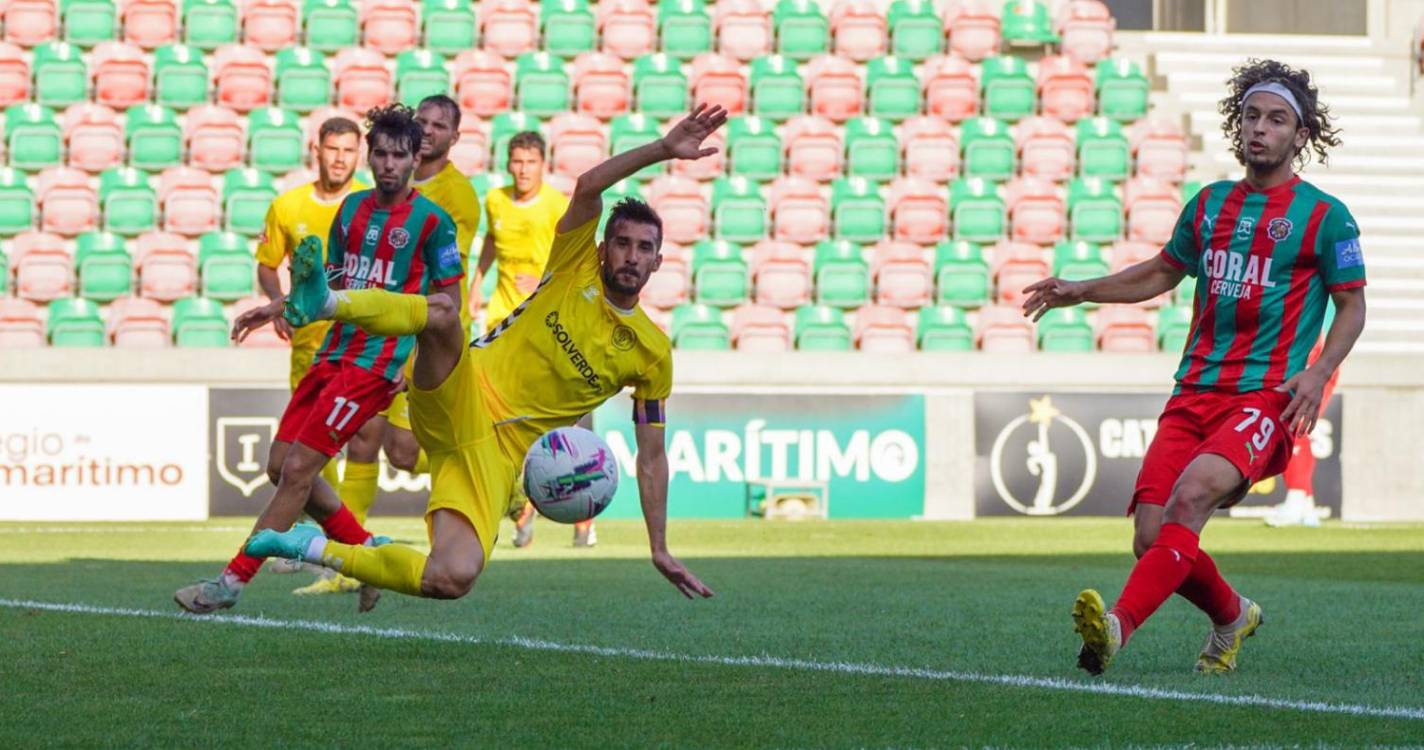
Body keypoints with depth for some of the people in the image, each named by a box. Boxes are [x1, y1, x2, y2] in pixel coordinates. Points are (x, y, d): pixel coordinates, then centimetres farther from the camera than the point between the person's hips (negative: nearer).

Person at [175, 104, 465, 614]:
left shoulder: (431, 220, -7)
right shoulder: (352, 208, 13)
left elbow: (447, 299, -5)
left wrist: (418, 357, -19)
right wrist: (279, 308, 11)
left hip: (376, 365, -8)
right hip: (332, 355, 8)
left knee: (298, 470, -12)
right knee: (281, 465, 6)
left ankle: (233, 581, -7)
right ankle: (369, 551, 21)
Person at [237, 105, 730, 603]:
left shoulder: (652, 354, 11)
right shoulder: (576, 269, 7)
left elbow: (651, 457, 15)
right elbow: (588, 187, -11)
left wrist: (660, 549, 10)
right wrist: (664, 149, -20)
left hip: (500, 450, 1)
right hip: (462, 399, -1)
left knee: (453, 580, -25)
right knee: (442, 312, -36)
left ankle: (318, 549, -8)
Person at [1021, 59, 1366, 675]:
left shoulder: (1325, 217, 2)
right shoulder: (1210, 203, 16)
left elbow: (1352, 306, 6)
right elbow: (1164, 271, 31)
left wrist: (1318, 372, -11)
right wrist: (1081, 291, 21)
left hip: (1266, 396, -5)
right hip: (1195, 391, 5)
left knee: (1191, 493, -31)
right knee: (1150, 537, -6)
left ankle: (1120, 625, -43)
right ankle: (1232, 617, 24)